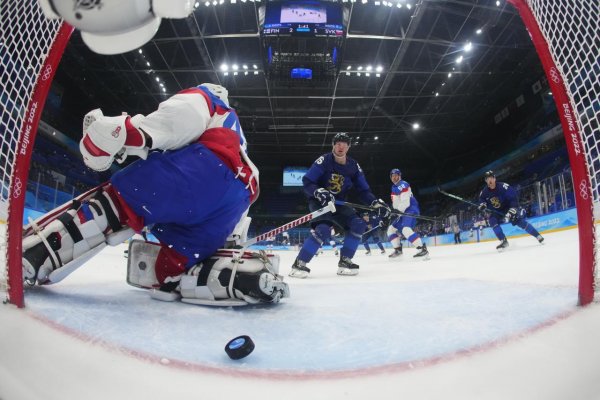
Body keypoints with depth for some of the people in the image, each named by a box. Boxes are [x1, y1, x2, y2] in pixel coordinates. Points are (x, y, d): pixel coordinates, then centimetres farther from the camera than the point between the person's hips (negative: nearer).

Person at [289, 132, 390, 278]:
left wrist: (376, 202, -13)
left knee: (358, 224, -11)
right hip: (319, 201, -5)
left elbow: (363, 190, 2)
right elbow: (307, 182, -19)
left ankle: (345, 261, 1)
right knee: (323, 230, -29)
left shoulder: (353, 166, -1)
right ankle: (299, 263, -18)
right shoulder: (324, 161, -16)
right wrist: (319, 192, -37)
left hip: (338, 203, 6)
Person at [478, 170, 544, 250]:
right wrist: (482, 205, -16)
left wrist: (512, 210, -35)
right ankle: (504, 241, -13)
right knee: (492, 221, -20)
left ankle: (538, 236, 2)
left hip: (509, 207, -4)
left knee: (520, 222, -15)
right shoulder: (484, 192, -12)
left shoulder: (503, 186, -27)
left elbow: (514, 198, -27)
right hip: (497, 211, 4)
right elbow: (482, 199, 8)